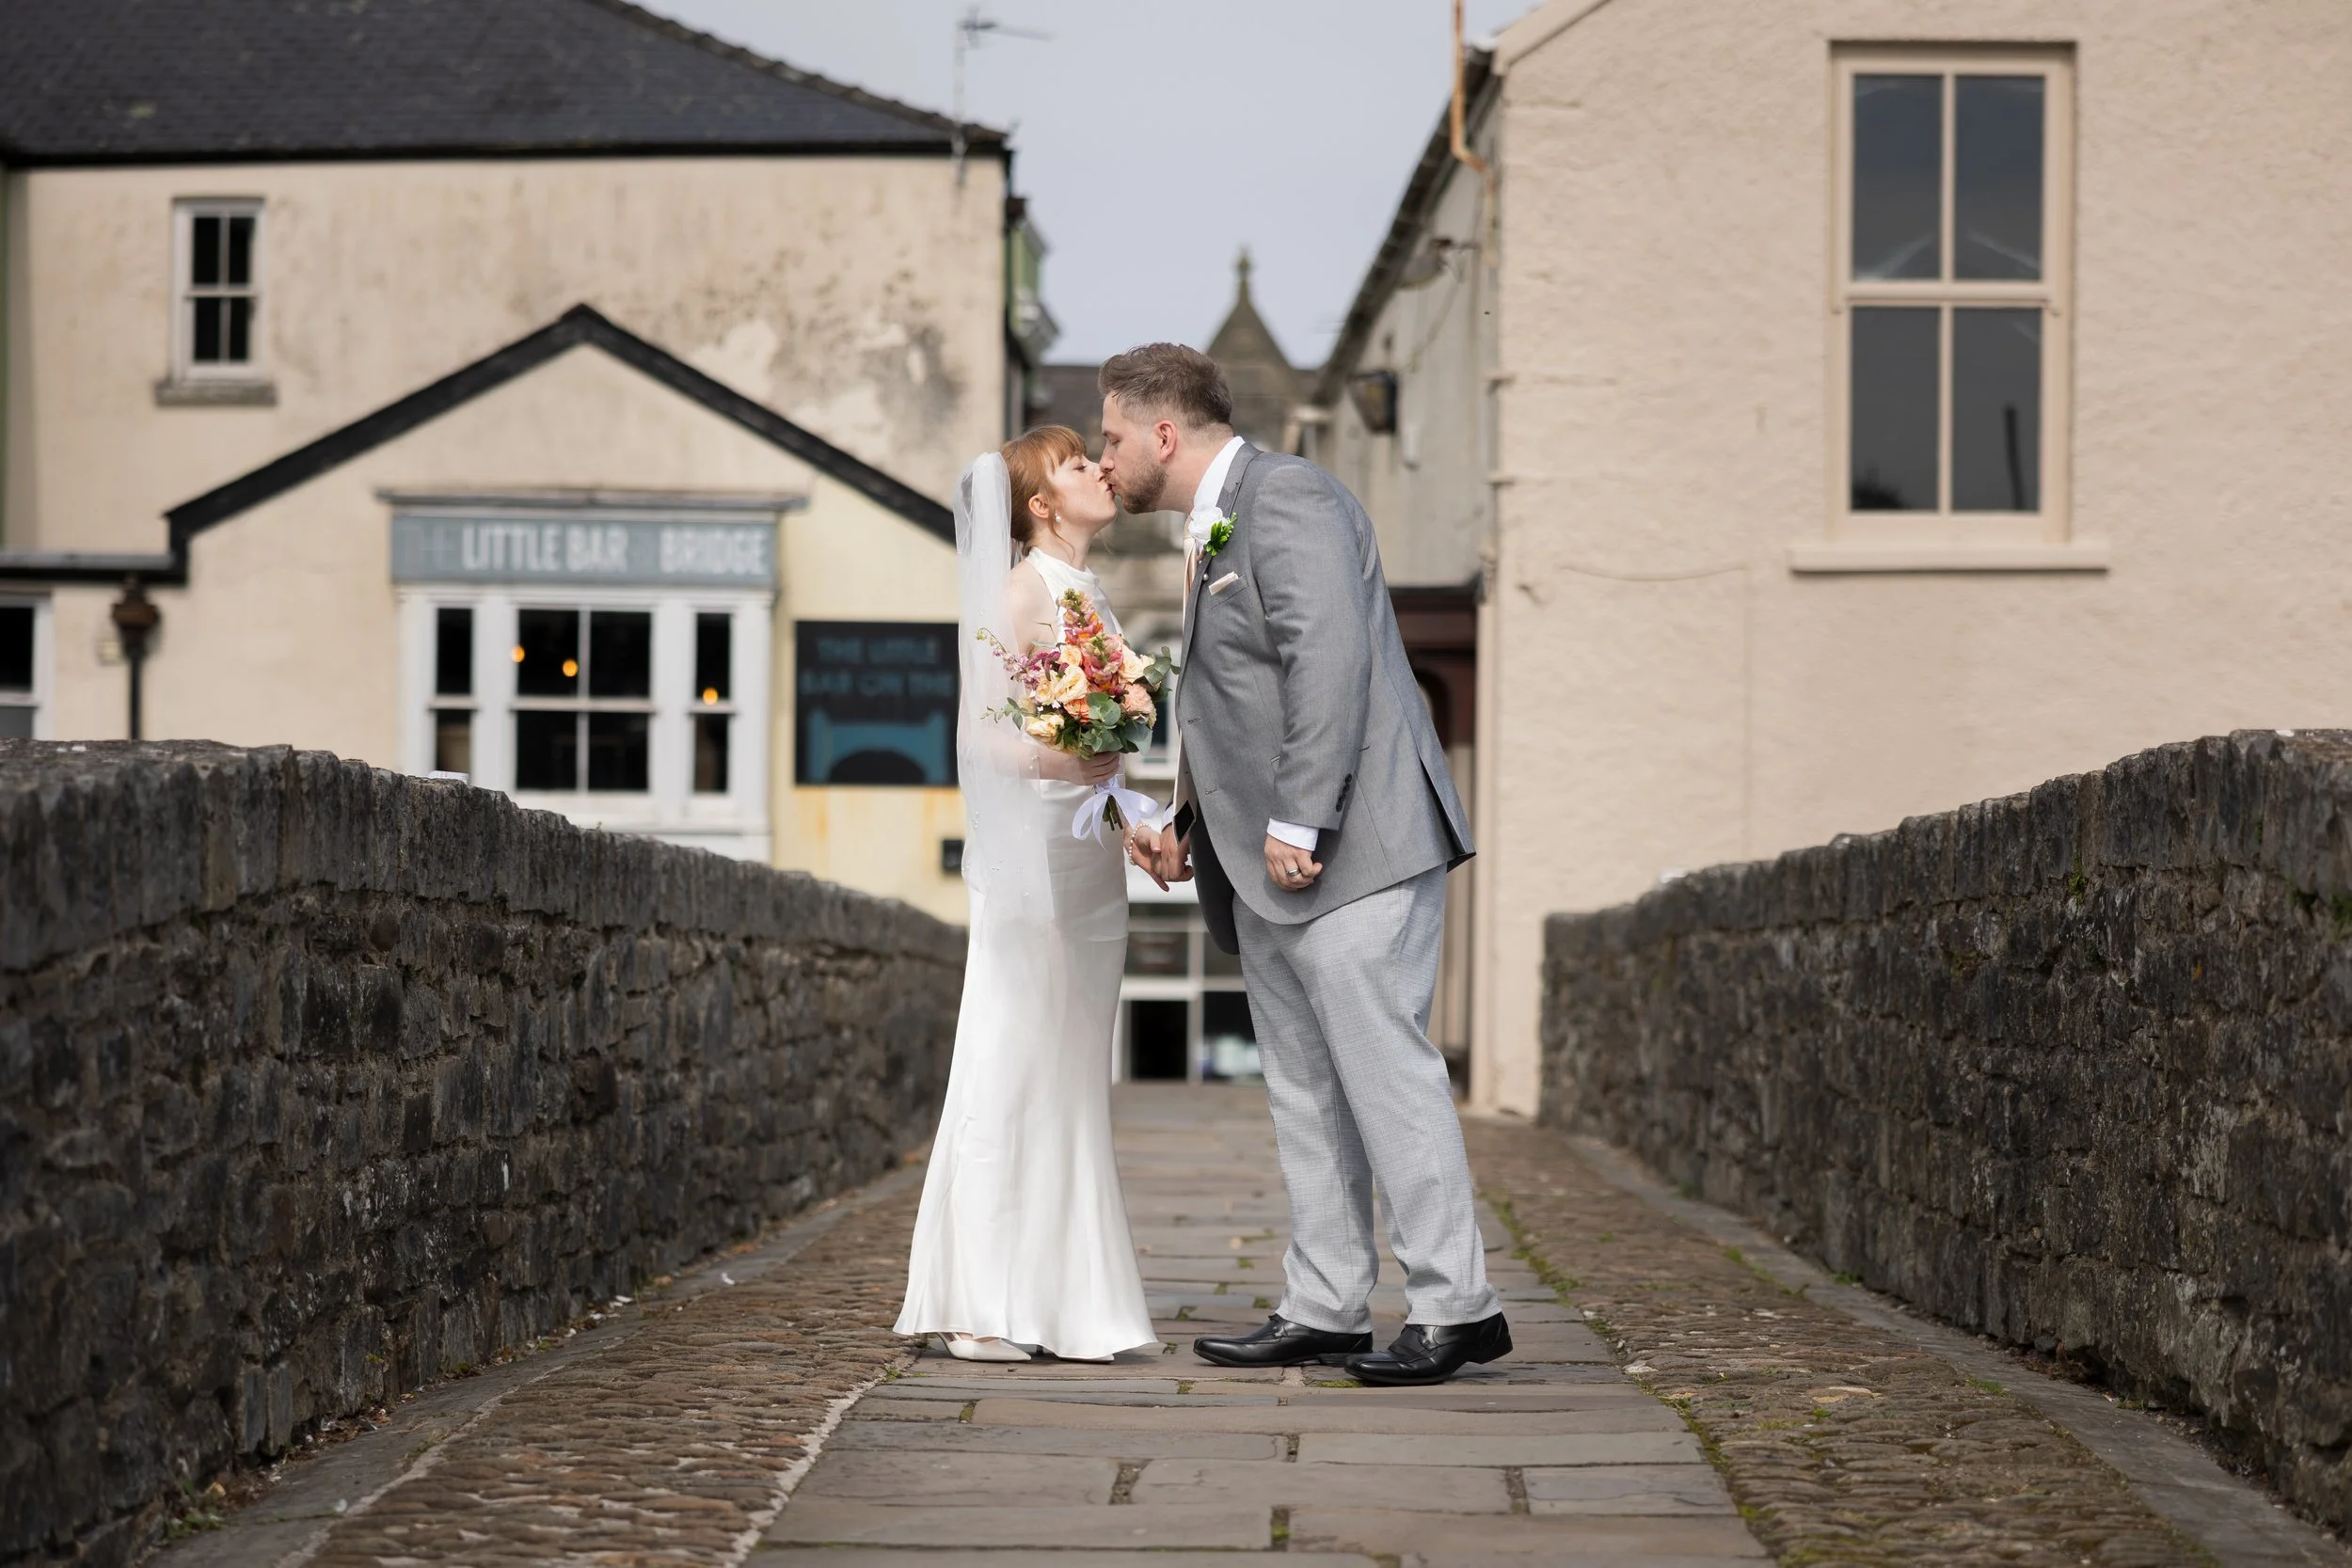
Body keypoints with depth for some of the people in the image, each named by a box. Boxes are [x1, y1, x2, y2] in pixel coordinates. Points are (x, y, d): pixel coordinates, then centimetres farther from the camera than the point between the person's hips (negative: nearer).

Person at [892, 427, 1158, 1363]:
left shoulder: (1091, 595, 17)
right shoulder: (1022, 589, -8)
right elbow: (976, 732, -15)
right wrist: (1048, 759, -26)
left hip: (1090, 853, 8)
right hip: (1030, 844, -8)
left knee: (1071, 1079, 8)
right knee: (1012, 1068, -7)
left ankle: (1057, 1304, 11)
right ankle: (976, 1309, -4)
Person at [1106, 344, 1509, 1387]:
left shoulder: (1286, 498, -10)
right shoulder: (1215, 529, 22)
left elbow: (1328, 664, -21)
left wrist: (1298, 822, -23)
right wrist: (1183, 819, 15)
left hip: (1346, 849, -10)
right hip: (1270, 870, 11)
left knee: (1384, 1068, -9)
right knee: (1304, 1090, 10)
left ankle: (1456, 1308, -5)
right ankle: (1324, 1311, 15)